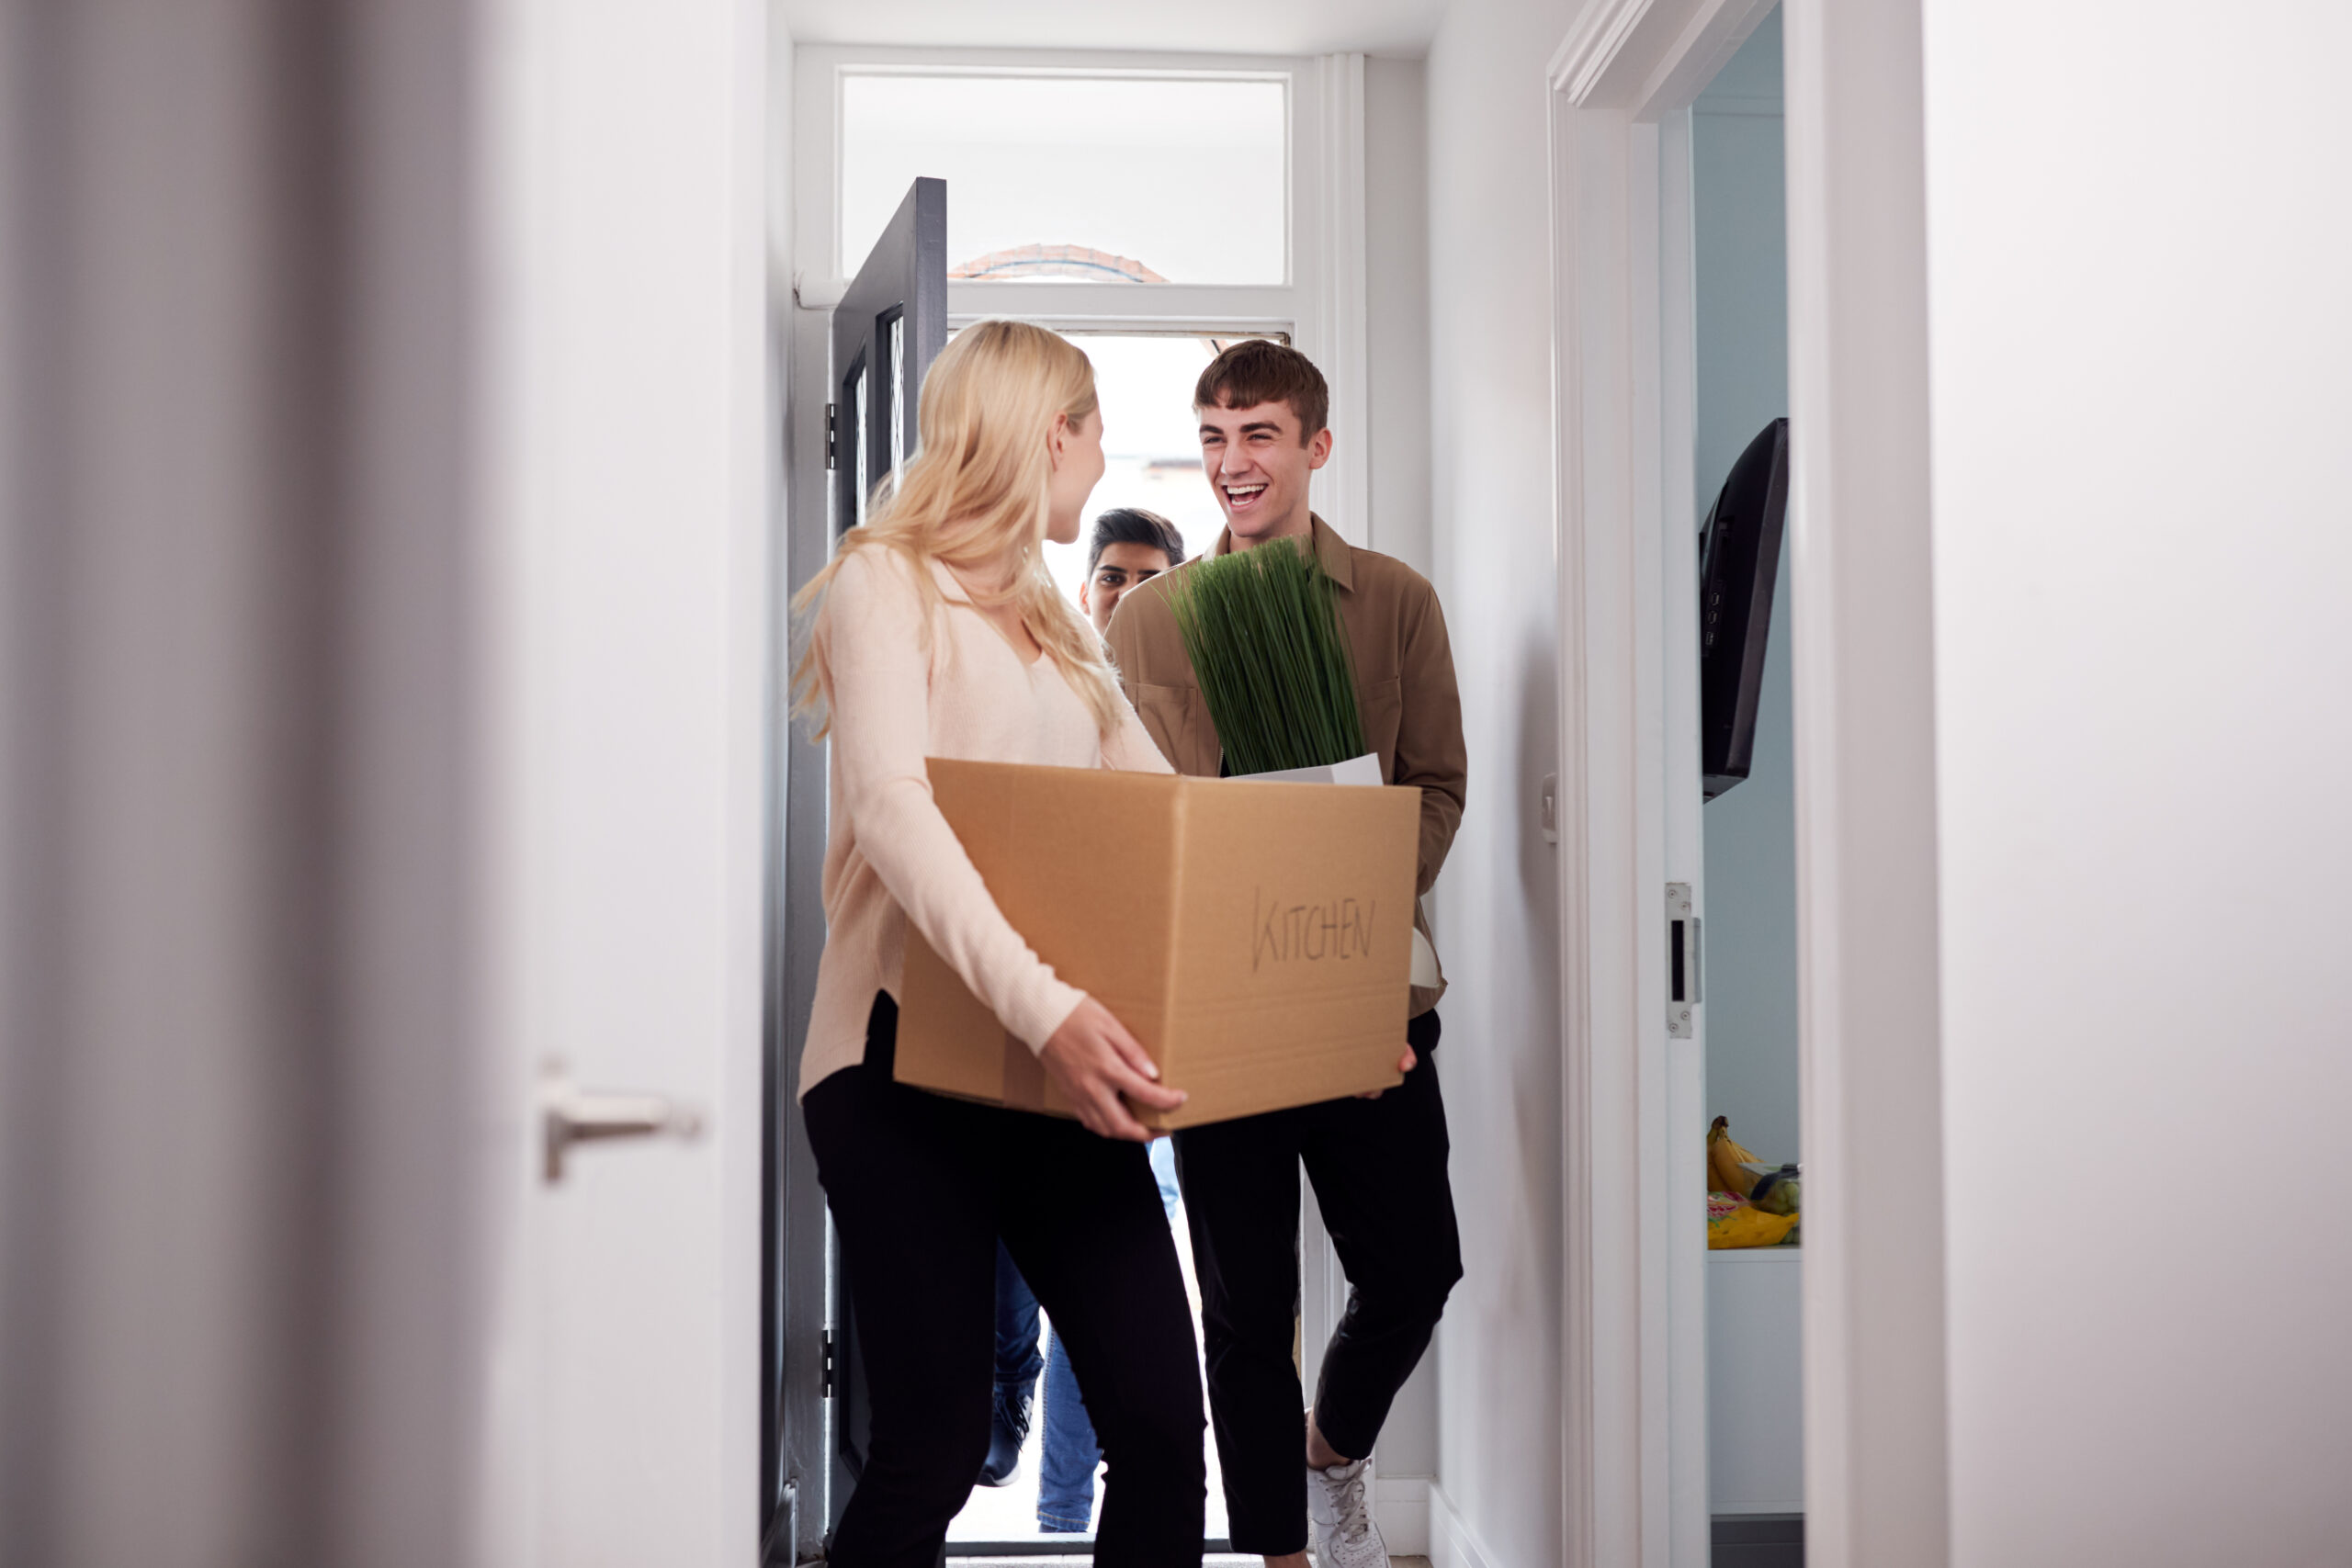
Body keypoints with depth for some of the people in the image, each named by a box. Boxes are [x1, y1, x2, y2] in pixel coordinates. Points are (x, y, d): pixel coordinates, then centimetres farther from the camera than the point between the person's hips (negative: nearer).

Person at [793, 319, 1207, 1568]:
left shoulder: (1053, 624, 22)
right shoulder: (887, 584, -2)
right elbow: (889, 809, -19)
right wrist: (1041, 1006, -32)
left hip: (1061, 1066, 7)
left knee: (1162, 1422, -1)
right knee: (934, 1447, -4)